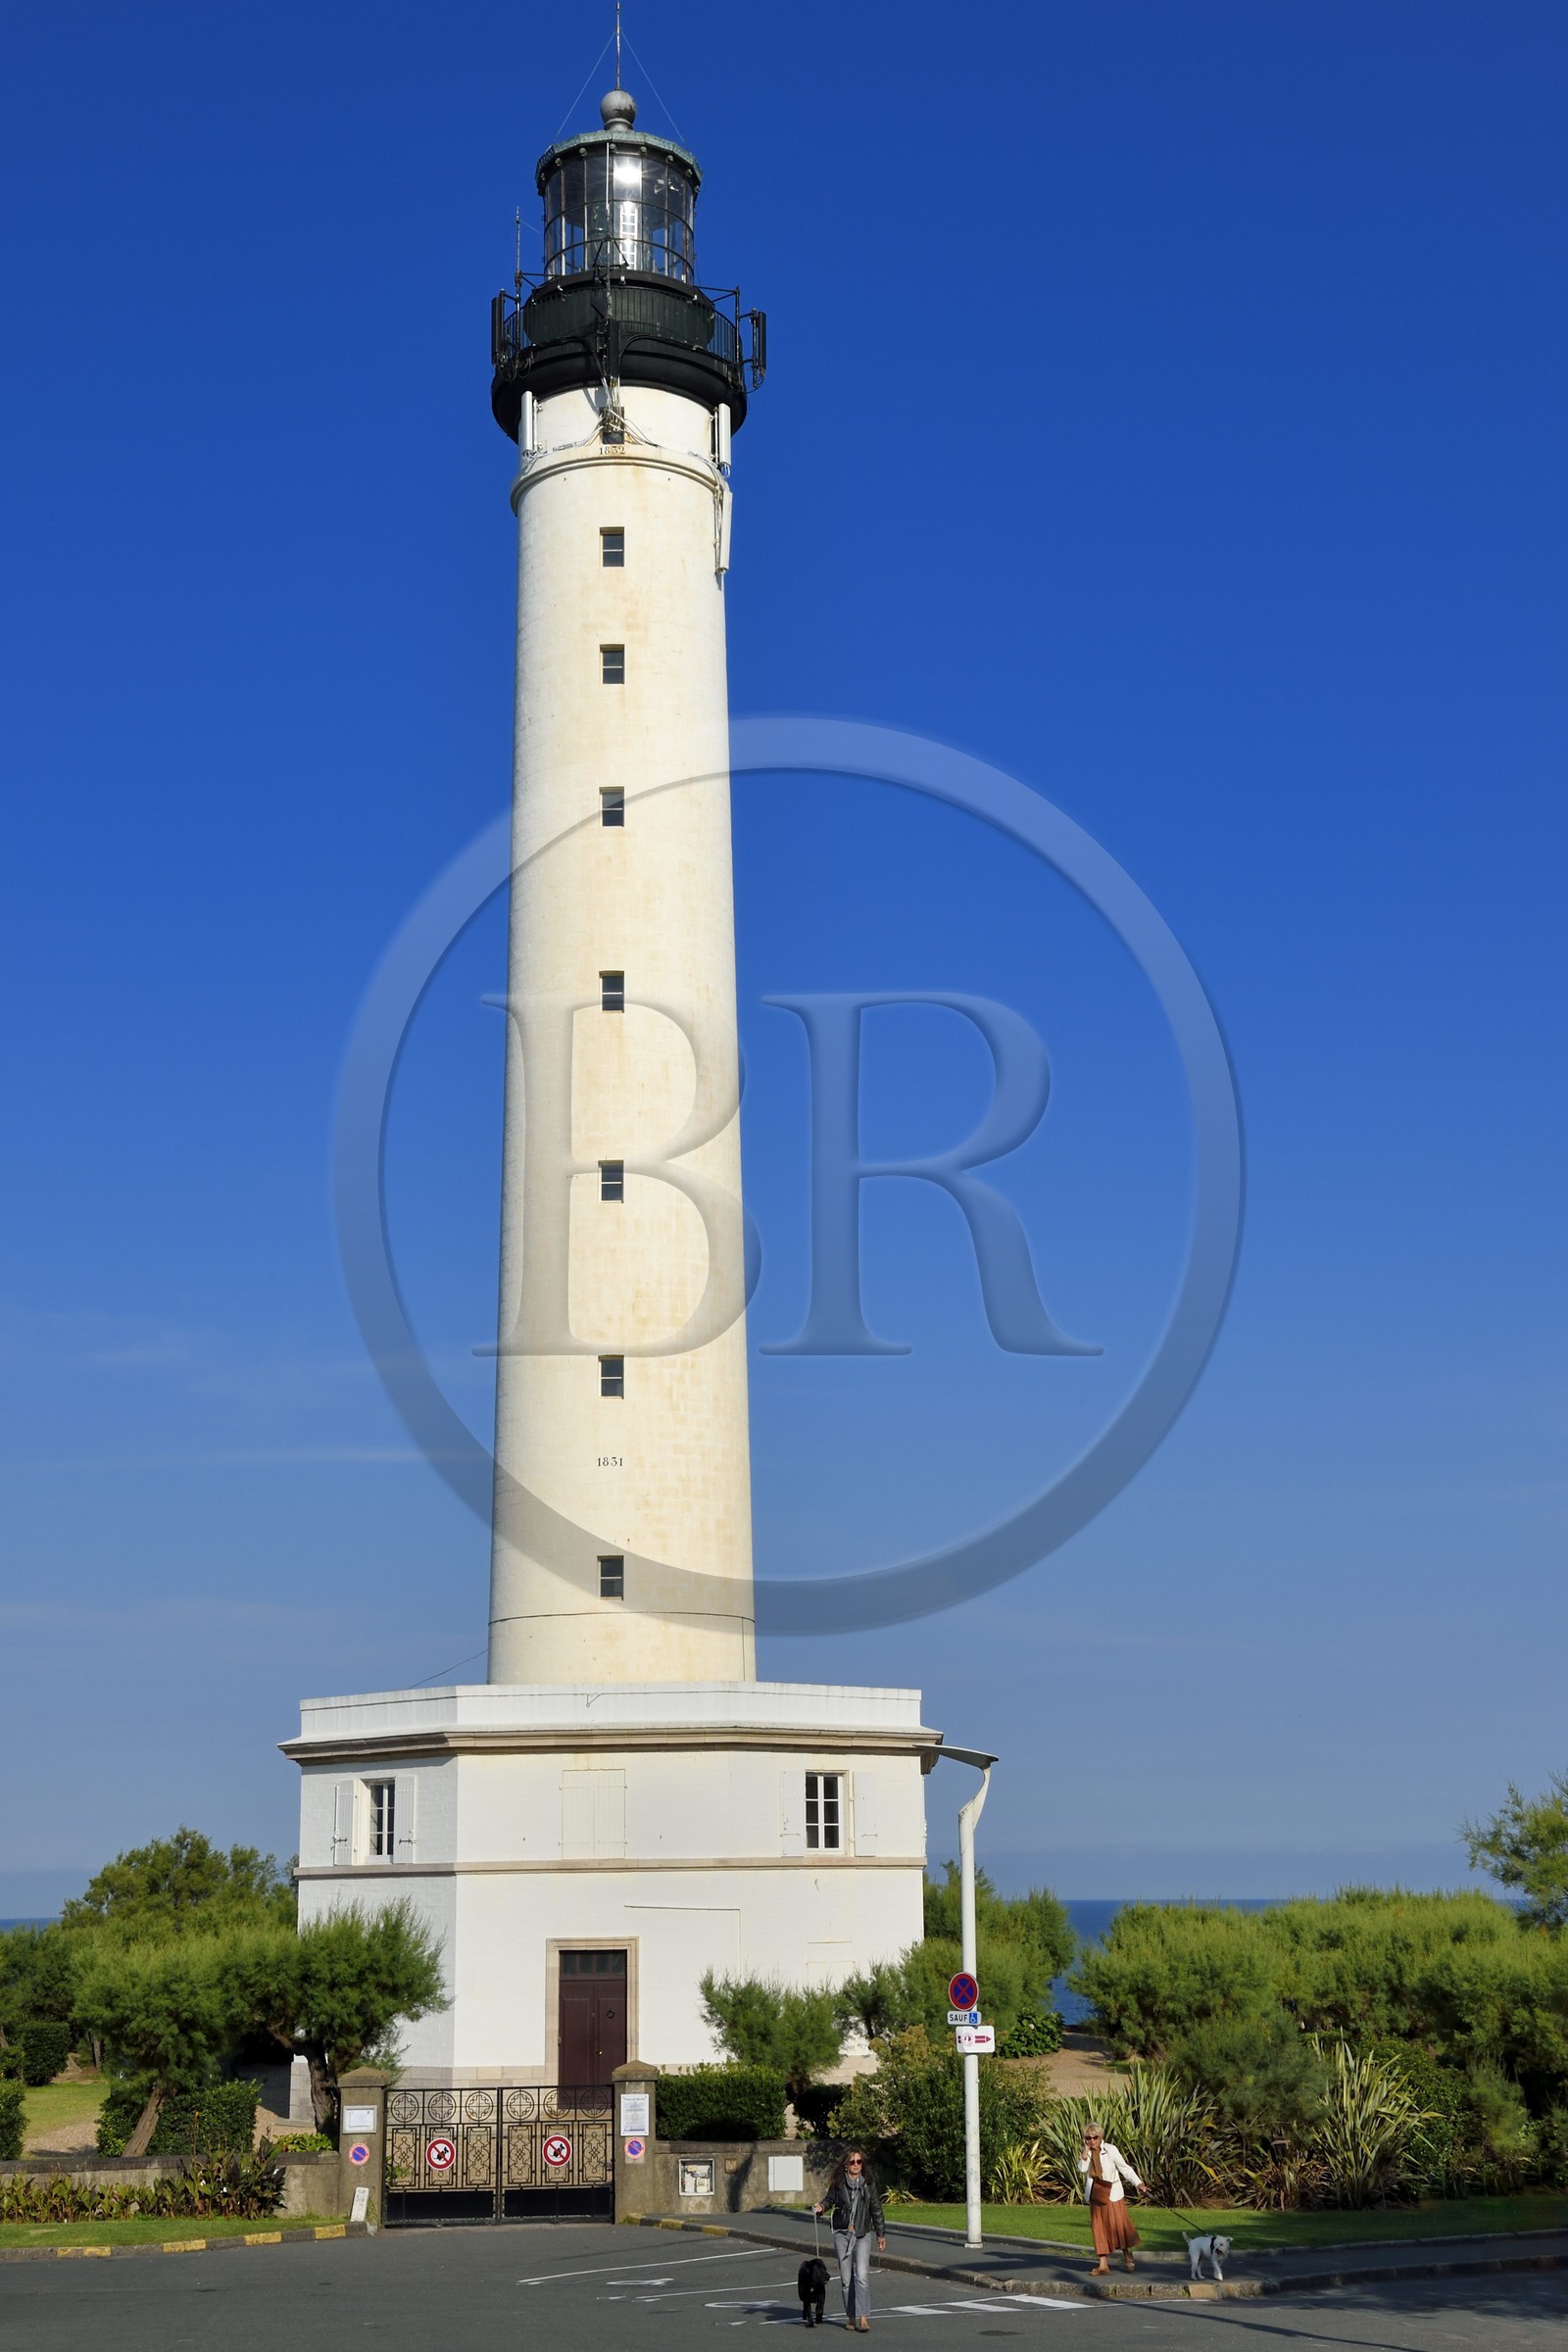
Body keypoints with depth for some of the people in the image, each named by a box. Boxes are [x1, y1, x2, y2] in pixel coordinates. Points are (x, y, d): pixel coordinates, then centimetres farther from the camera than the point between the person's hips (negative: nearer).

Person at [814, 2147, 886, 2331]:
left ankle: (863, 2317, -15)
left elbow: (876, 2210, 9)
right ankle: (851, 2317, 15)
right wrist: (822, 2207, -10)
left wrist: (881, 2234, 12)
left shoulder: (869, 2184, 2)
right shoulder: (838, 2183, 0)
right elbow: (829, 2200, 12)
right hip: (842, 2234, 1)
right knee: (846, 2278, 4)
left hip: (863, 2235, -1)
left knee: (862, 2276, -15)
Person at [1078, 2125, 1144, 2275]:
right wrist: (1086, 2150, -19)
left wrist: (1137, 2182, -25)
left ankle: (1126, 2255, 26)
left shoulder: (1110, 2150, -13)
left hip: (1112, 2194, -4)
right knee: (1099, 2228, 3)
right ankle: (1103, 2264, 8)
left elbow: (1124, 2168, -14)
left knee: (1119, 2225, 2)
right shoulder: (1086, 2152, 0)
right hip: (1095, 2195, 4)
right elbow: (1082, 2168, -14)